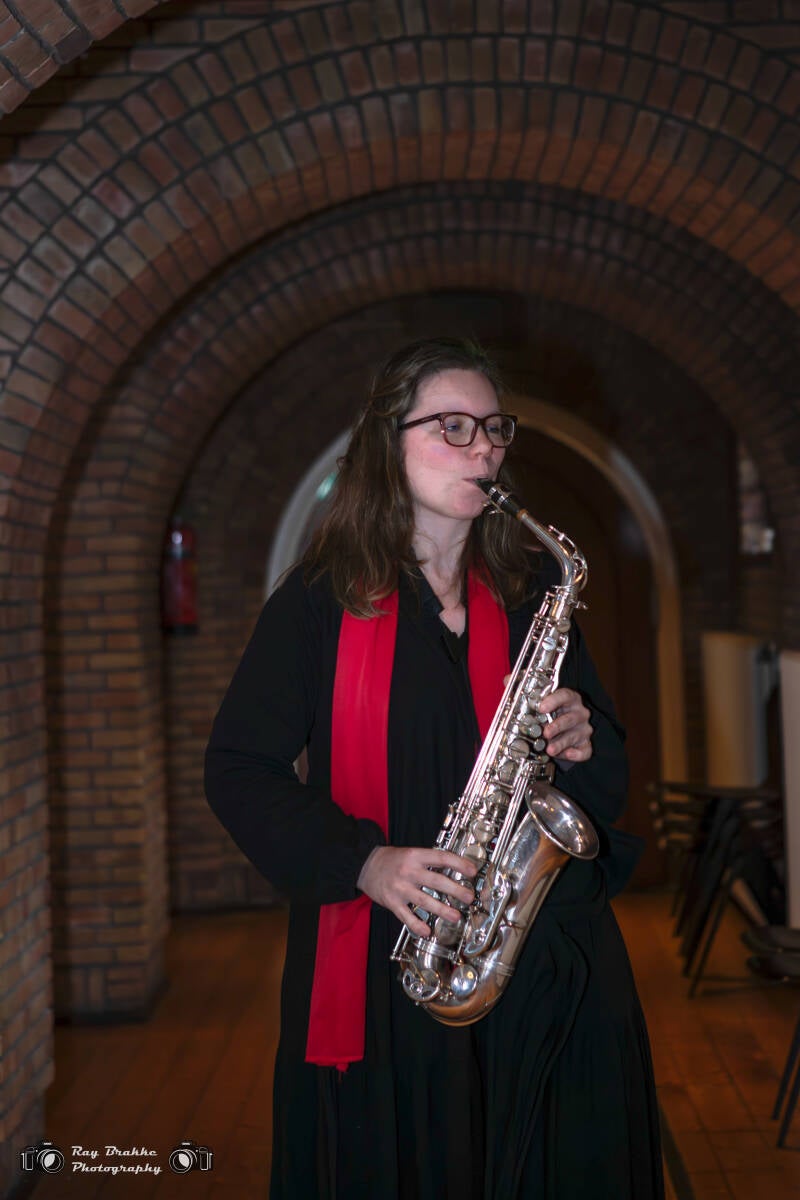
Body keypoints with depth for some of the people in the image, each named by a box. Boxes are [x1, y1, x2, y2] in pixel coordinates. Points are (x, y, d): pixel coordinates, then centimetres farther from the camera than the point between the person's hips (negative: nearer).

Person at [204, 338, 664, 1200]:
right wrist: (363, 861, -15)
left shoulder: (534, 593, 10)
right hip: (379, 970, -3)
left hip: (545, 961, 3)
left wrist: (582, 745, -7)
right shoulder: (320, 601, -1)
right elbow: (237, 768, -3)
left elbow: (609, 776, 17)